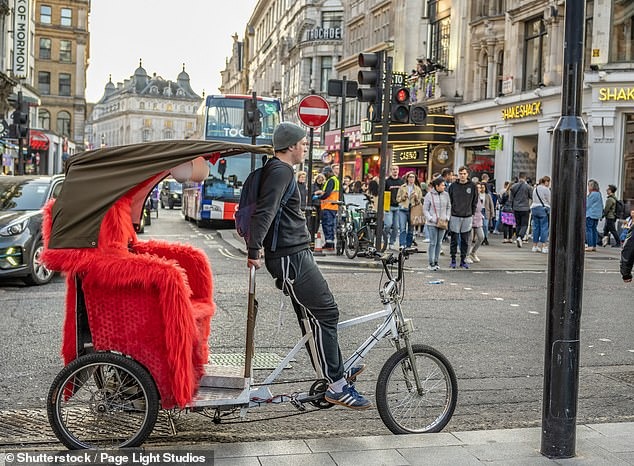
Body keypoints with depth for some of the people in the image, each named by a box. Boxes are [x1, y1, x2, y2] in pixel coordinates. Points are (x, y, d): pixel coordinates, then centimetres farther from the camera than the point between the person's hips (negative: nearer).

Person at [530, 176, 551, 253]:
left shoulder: (535, 189, 14)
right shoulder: (546, 189, -9)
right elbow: (549, 201, -6)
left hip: (534, 208, 7)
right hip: (543, 209, -7)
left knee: (536, 227, 10)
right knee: (544, 228, -4)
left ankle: (534, 246, 12)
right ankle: (544, 246, -6)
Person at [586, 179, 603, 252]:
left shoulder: (592, 194, -12)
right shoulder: (599, 194, 14)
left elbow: (587, 205, -9)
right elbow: (601, 205, 19)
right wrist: (601, 212, 23)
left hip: (590, 214, -9)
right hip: (597, 215, 9)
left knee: (589, 229, -8)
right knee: (594, 229, 11)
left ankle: (590, 246, -13)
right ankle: (594, 246, 11)